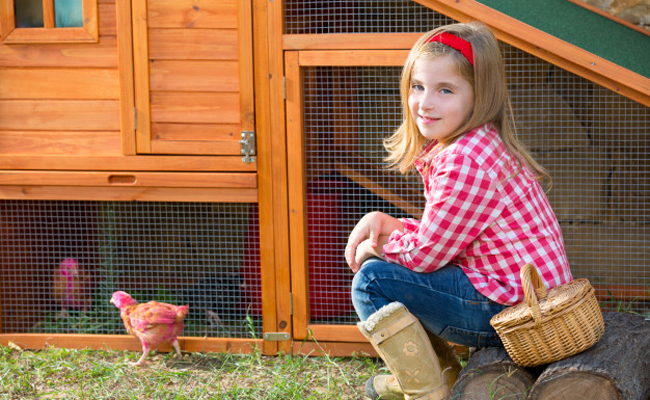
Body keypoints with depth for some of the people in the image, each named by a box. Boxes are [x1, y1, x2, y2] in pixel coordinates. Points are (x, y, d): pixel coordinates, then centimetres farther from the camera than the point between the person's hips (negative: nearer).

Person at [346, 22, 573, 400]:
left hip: (513, 309, -11)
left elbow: (425, 253, -17)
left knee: (373, 281, -12)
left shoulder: (465, 160, -23)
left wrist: (377, 242, 1)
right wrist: (389, 225, 0)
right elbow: (439, 233, 16)